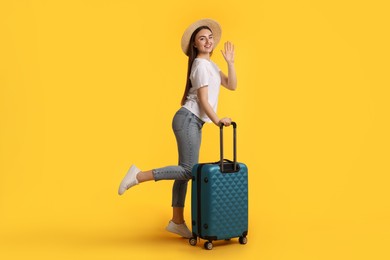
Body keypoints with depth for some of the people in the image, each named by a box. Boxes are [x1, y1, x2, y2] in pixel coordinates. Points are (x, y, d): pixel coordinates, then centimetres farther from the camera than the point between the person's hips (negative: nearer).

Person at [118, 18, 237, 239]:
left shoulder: (210, 65, 18)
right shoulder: (201, 65, -11)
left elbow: (231, 85, 12)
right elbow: (203, 100, -15)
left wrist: (230, 62, 3)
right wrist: (217, 121, -14)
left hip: (194, 123, 9)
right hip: (188, 120, -9)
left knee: (185, 171, 8)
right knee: (189, 170, -13)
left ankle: (177, 222, 12)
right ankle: (139, 176, -10)